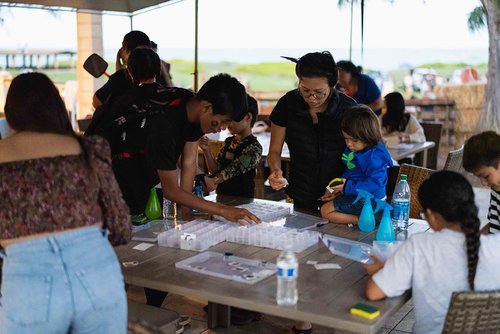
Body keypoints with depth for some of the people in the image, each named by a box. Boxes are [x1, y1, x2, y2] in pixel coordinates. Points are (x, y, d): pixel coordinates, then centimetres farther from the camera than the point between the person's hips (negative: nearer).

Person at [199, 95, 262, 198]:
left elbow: (233, 170, -19)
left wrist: (212, 180, -34)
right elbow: (215, 170, 9)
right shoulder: (228, 142, 10)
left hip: (241, 200, -6)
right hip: (221, 196, 6)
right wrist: (207, 151, -7)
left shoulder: (254, 148, -9)